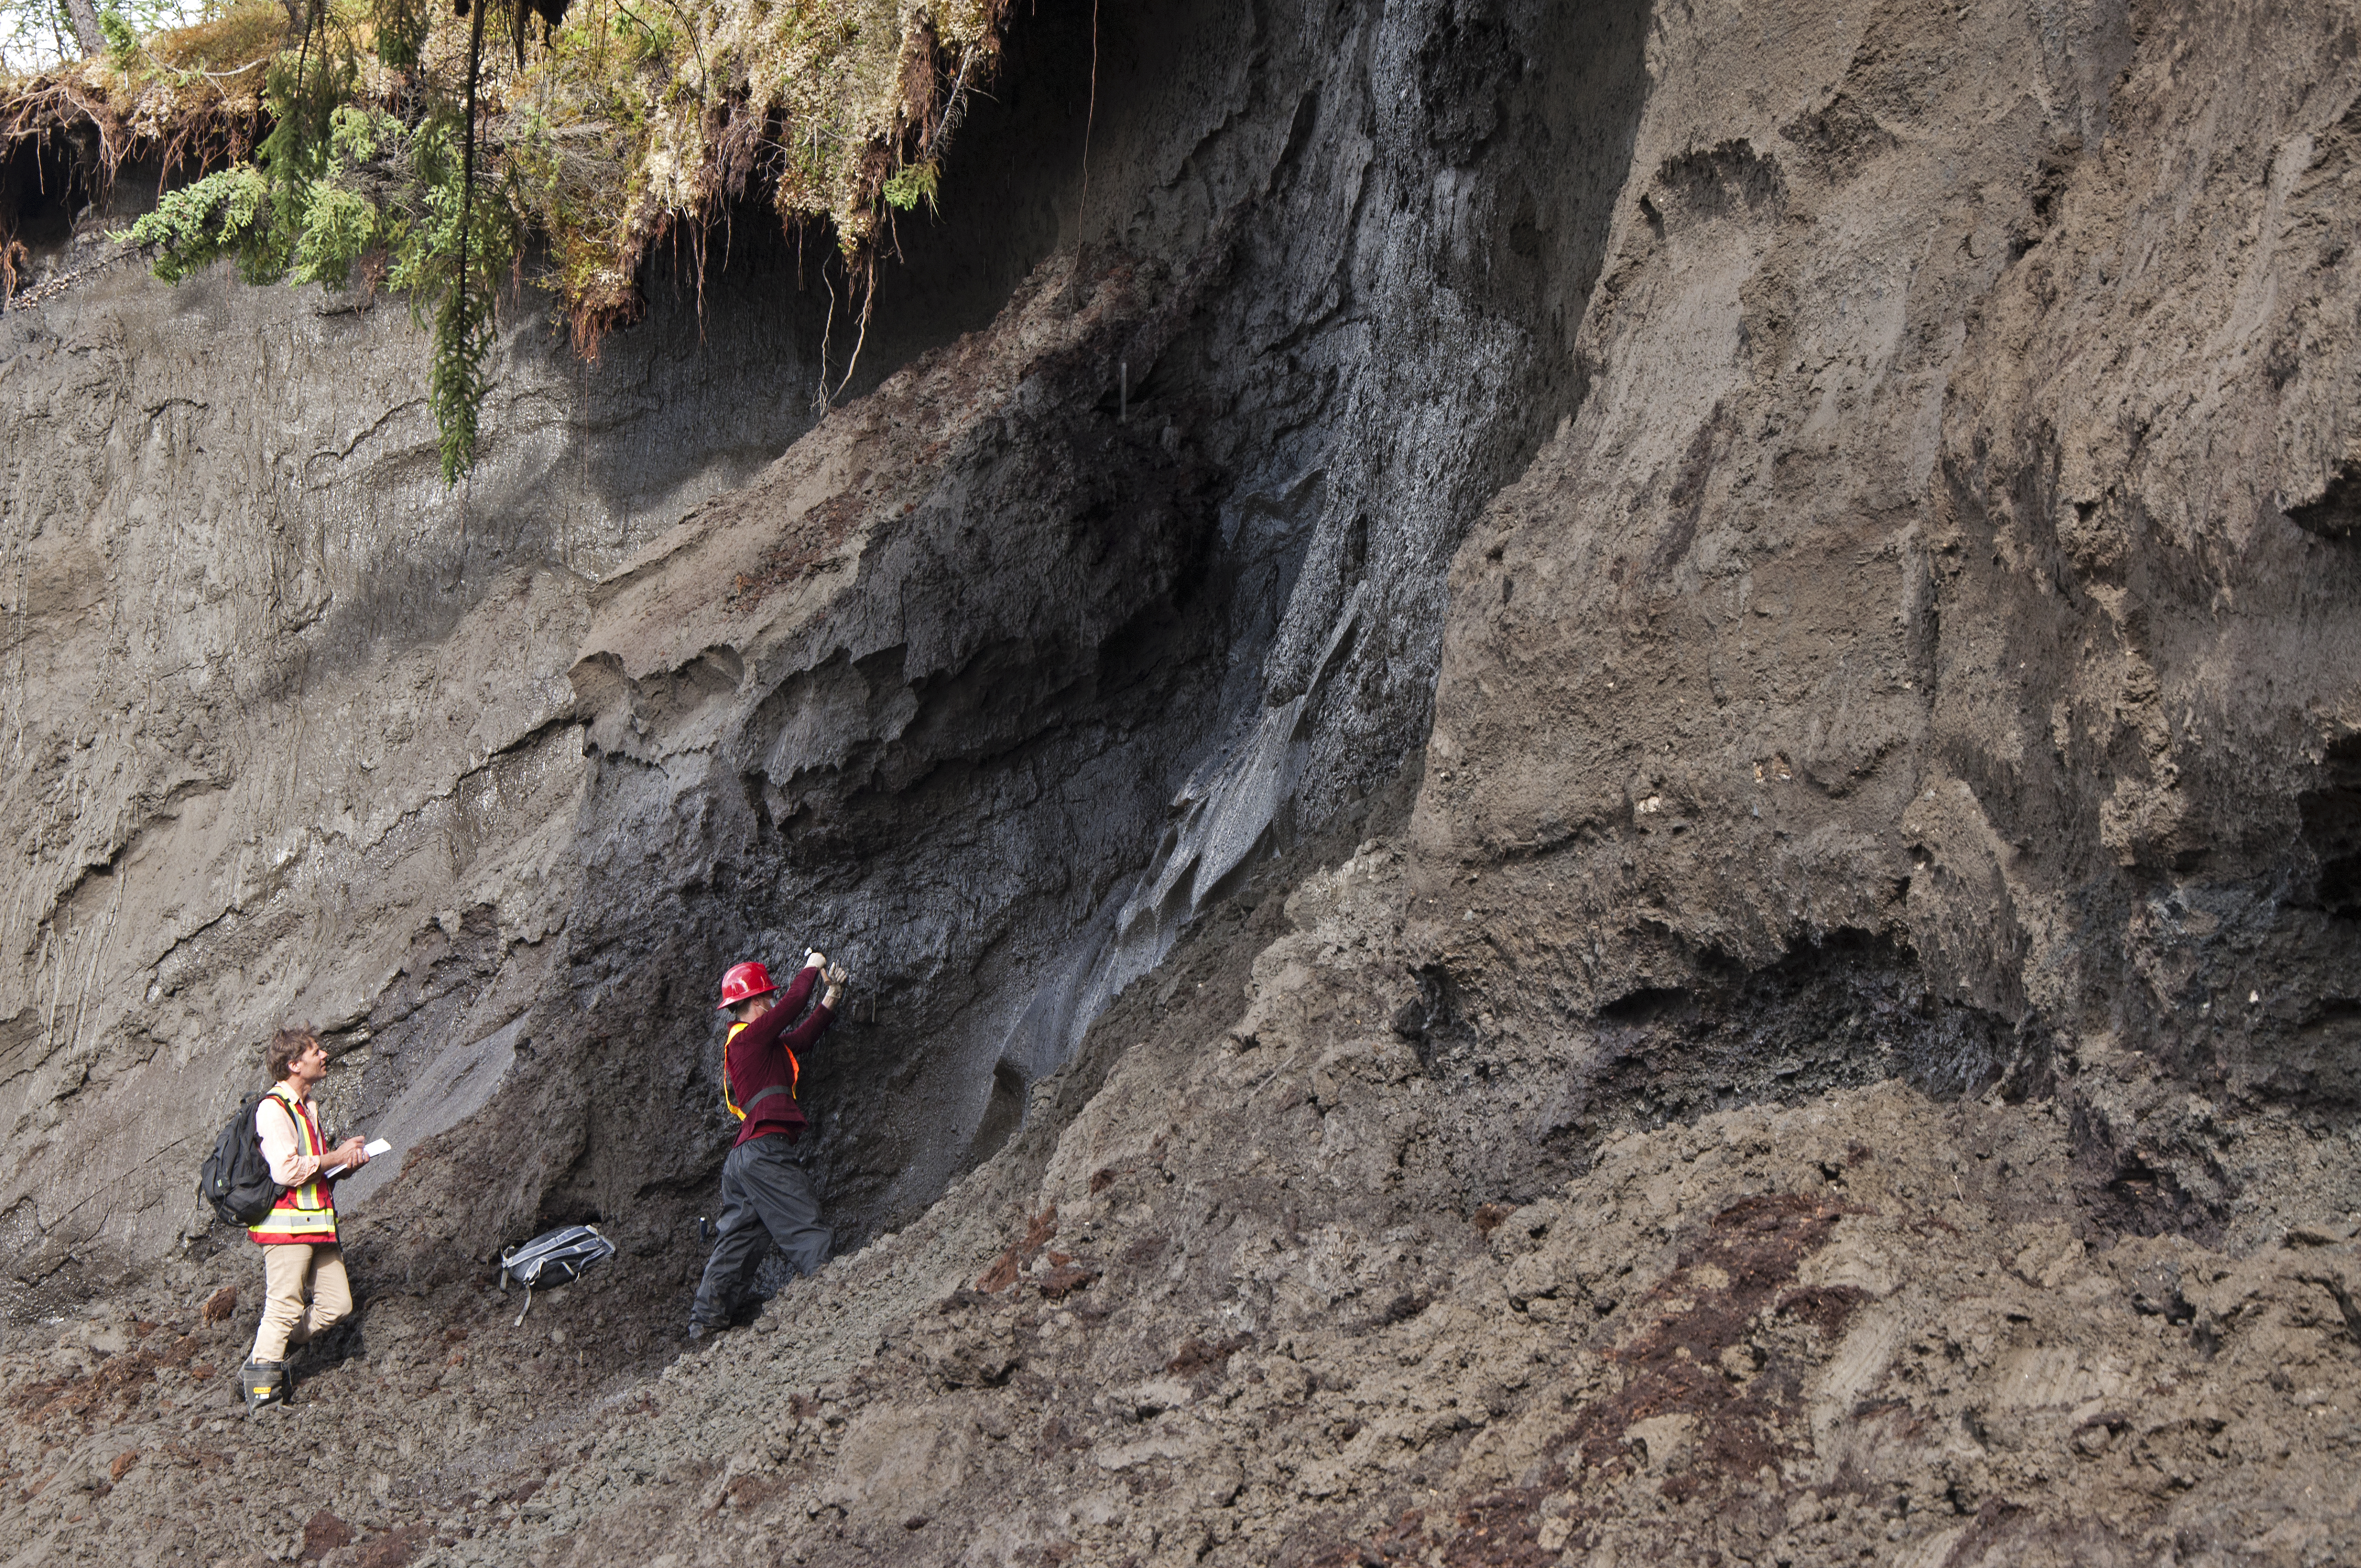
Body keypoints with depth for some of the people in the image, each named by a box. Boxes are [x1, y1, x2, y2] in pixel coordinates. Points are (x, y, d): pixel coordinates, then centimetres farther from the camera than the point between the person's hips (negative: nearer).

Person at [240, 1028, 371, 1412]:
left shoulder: (308, 1107, 19)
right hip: (286, 1224, -9)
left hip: (316, 1222, 9)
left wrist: (350, 1158, 10)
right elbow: (286, 1170, -22)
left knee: (336, 1303, 5)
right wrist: (337, 1157, -11)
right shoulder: (273, 1108, -12)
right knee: (285, 1307, -8)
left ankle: (269, 1353, 19)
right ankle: (263, 1387, 0)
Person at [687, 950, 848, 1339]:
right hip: (765, 1149, -10)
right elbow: (794, 1002, -8)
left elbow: (802, 1036, 29)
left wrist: (832, 996, 27)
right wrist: (812, 967, 10)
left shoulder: (744, 1042, 24)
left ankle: (704, 1321, 9)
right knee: (806, 1232, -12)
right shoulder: (750, 1036, -5)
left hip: (741, 1157, 10)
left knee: (739, 1240, 10)